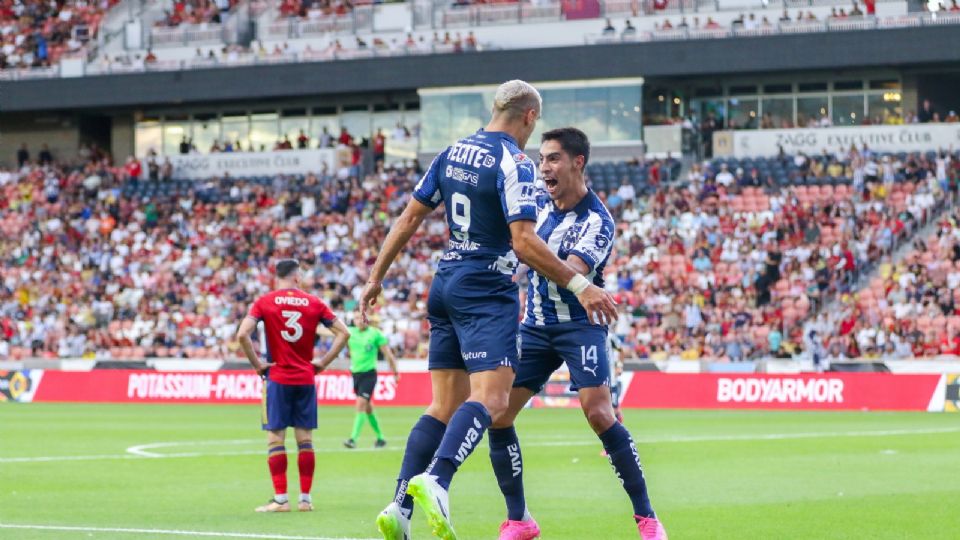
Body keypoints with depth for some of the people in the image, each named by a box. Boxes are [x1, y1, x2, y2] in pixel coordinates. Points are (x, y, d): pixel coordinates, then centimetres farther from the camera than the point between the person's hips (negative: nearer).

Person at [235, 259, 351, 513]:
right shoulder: (313, 303, 4)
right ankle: (305, 498, 8)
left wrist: (257, 364, -4)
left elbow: (242, 334, -14)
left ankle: (280, 498, -4)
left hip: (278, 378, -2)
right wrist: (323, 362, 6)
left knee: (275, 437, 1)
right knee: (305, 438, 7)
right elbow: (343, 333, 3)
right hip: (306, 378, 2)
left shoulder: (264, 302, -2)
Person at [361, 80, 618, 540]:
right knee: (490, 397, -17)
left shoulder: (452, 153, 12)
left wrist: (376, 276, 21)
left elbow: (410, 217, 14)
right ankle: (434, 480, -40)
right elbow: (524, 241, -19)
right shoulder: (513, 163, -10)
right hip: (486, 293, -8)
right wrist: (578, 285, -16)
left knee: (445, 406, 10)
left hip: (445, 287, 8)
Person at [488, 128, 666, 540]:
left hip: (579, 324, -6)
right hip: (536, 325, 6)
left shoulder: (597, 221, -16)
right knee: (498, 415, -5)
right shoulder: (541, 204, 5)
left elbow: (571, 273, -32)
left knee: (599, 414, -22)